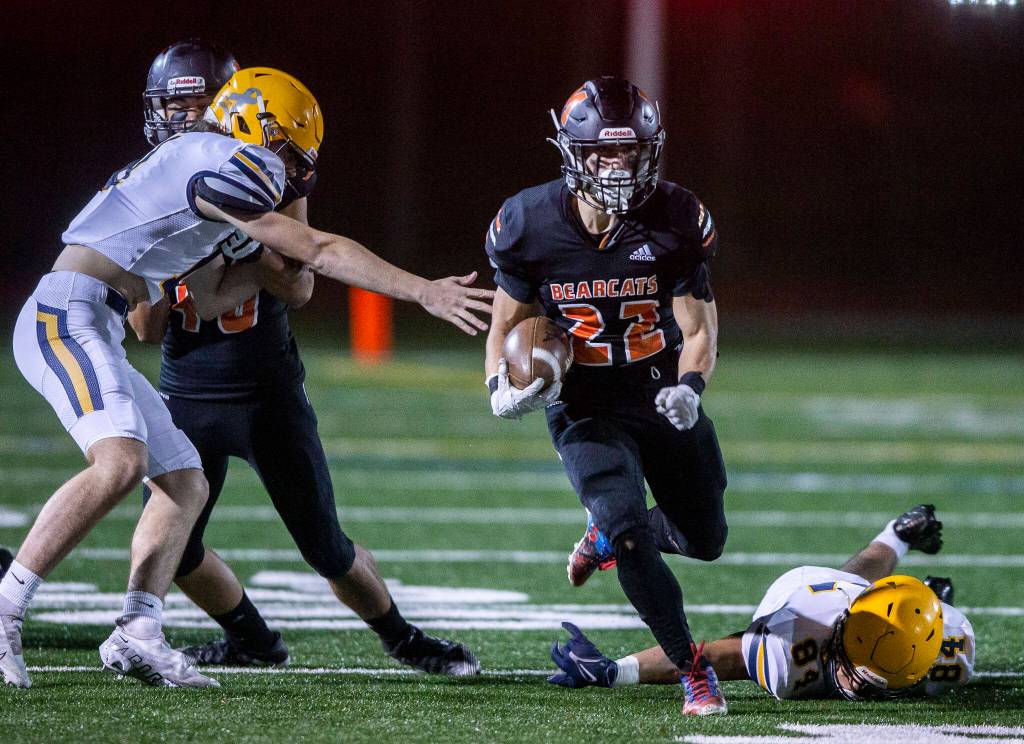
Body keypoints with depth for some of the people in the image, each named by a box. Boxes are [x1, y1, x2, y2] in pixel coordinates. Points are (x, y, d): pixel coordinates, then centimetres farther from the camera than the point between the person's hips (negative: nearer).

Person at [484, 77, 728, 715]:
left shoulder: (675, 222, -15)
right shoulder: (531, 226, -14)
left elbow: (699, 331, -7)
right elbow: (507, 323, -1)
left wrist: (689, 388, -27)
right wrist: (502, 386, -20)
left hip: (661, 394, 2)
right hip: (585, 406, -2)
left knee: (705, 539, 12)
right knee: (631, 536, -21)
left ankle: (610, 531, 44)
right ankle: (694, 671, -4)